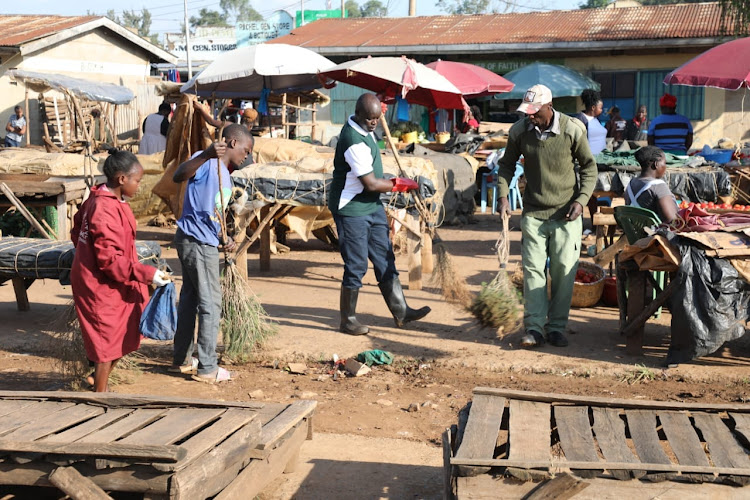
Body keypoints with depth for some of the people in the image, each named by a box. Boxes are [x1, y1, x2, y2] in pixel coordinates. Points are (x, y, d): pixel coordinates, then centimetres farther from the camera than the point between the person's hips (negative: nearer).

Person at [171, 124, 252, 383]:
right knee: (211, 303, -4)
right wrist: (206, 155, -46)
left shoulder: (225, 176, 17)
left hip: (204, 243, 10)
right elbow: (178, 176, -32)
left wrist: (224, 238, 3)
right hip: (197, 242, -10)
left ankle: (182, 359, 28)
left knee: (190, 300, 17)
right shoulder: (207, 163, -12)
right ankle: (207, 368, 2)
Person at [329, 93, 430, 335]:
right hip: (351, 209, -10)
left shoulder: (363, 127, 4)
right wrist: (401, 184, -10)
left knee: (385, 260, 11)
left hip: (372, 206, 10)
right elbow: (371, 184, -23)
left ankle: (400, 311, 17)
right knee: (356, 266, -2)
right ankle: (348, 320, 10)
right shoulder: (354, 141, -25)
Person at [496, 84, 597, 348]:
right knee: (533, 269, -1)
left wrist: (581, 200, -9)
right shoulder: (519, 131, -4)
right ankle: (534, 327, 3)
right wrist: (503, 195, -3)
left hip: (566, 213, -1)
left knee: (564, 271, 2)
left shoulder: (573, 129, -10)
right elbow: (507, 164, 11)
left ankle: (557, 327, 12)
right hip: (533, 213, 1)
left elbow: (589, 166, 2)